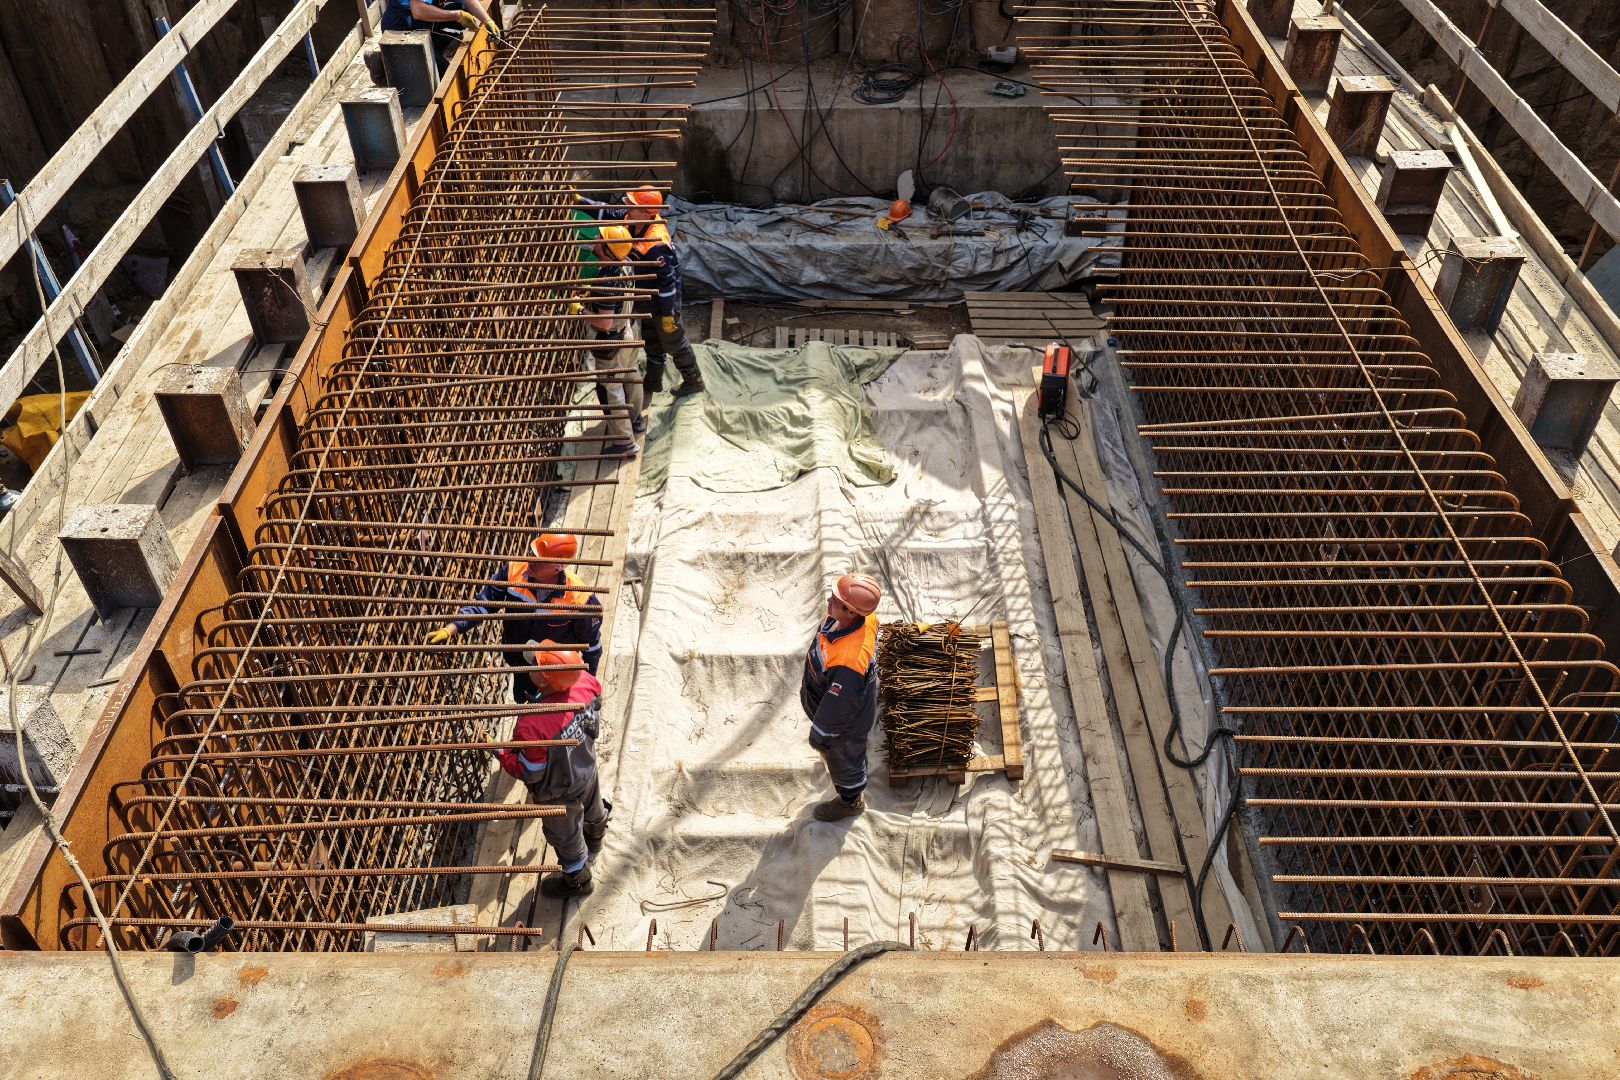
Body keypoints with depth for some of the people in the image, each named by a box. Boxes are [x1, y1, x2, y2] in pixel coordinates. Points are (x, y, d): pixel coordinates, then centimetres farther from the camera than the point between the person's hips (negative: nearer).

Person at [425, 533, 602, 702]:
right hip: (519, 664, 5)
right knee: (522, 699, 32)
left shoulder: (578, 598, -34)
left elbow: (591, 644, -17)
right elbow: (483, 602, -12)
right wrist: (452, 628, -24)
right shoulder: (513, 570, -26)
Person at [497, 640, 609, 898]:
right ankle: (595, 838, 70)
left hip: (559, 794, -6)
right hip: (588, 768, 6)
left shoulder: (532, 726, -44)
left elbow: (528, 773, -26)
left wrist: (500, 753, -13)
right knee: (592, 807, 37)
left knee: (565, 837, 25)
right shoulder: (587, 682, -29)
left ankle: (577, 880, 53)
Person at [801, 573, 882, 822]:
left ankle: (850, 801, 55)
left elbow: (837, 705, -32)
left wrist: (819, 734, -13)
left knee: (843, 760, 24)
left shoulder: (848, 662, -50)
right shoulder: (865, 619, -26)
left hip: (846, 725, -8)